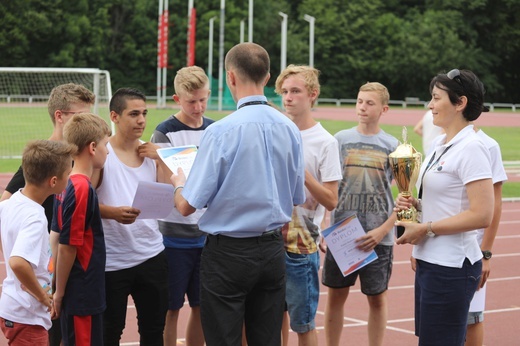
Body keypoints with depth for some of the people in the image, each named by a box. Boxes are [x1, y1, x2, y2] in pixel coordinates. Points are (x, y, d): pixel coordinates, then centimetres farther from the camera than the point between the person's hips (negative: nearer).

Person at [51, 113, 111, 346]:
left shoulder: (67, 186, 8)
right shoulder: (83, 189, -20)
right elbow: (67, 247, -19)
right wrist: (60, 293, -12)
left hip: (77, 294, 9)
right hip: (82, 296, -9)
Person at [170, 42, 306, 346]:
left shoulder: (222, 131, -17)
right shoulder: (290, 129, -1)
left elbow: (187, 206, -14)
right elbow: (297, 199, 9)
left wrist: (179, 183, 7)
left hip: (228, 252, -5)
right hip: (273, 249, 5)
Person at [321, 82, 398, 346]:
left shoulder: (392, 146, 0)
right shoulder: (341, 139, 4)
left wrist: (383, 230, -13)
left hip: (377, 237, -1)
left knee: (377, 297, 8)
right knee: (336, 294, 7)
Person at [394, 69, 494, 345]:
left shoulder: (471, 148, -15)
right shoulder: (440, 144, 12)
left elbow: (481, 215, -22)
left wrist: (425, 229, -17)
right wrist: (413, 203, 4)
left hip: (451, 267, -9)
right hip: (429, 261, 9)